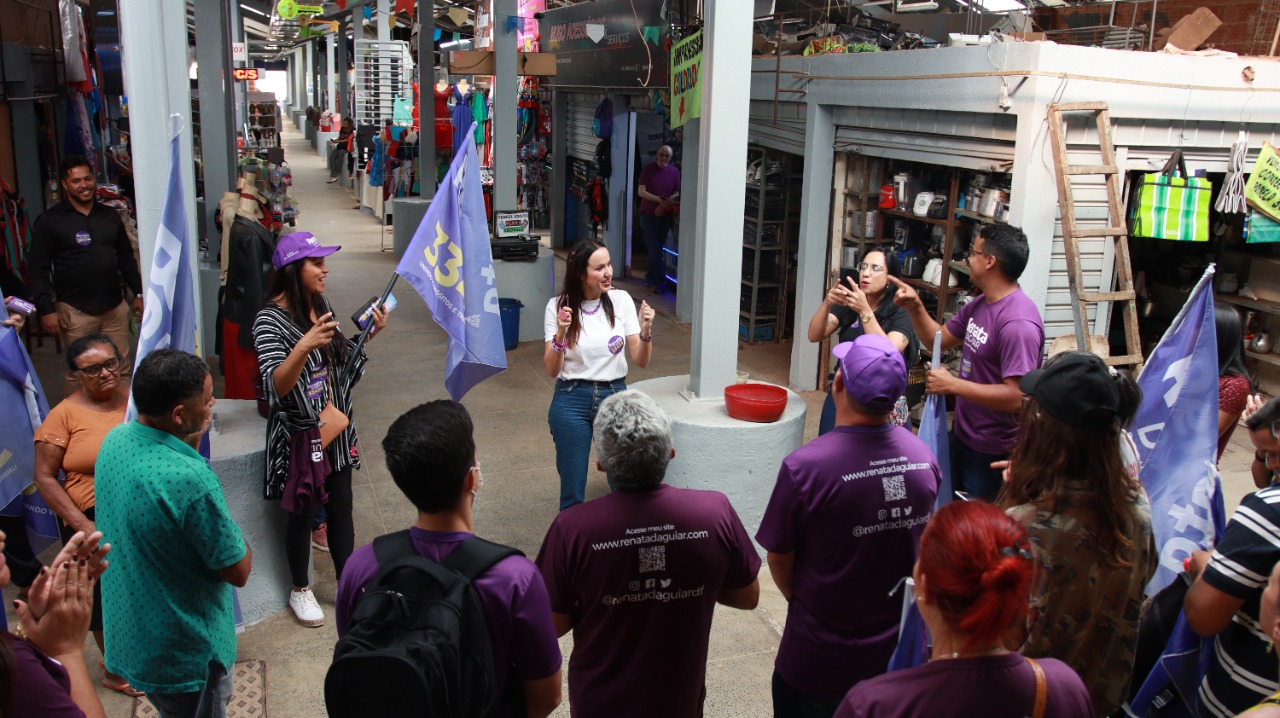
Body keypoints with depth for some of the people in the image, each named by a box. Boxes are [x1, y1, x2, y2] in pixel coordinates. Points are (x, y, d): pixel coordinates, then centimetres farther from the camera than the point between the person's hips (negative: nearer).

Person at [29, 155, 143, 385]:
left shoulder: (110, 216, 11)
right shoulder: (50, 221, -3)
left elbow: (127, 258, 18)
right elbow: (39, 269, -5)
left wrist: (138, 293, 14)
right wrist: (46, 309, -11)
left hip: (115, 306, 4)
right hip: (76, 311, -4)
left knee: (122, 367, 6)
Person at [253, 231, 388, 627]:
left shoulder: (321, 305, 1)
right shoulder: (270, 319, -19)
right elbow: (277, 386, -28)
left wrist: (369, 333, 0)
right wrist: (304, 346, -42)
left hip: (335, 425, 6)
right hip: (300, 431, -6)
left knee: (341, 507, 14)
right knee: (303, 513, 10)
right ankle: (300, 590, 31)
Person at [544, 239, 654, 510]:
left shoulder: (621, 300, -3)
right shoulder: (558, 306, -7)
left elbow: (641, 361, -2)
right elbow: (551, 370, -10)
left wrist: (646, 330, -20)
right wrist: (561, 334, -26)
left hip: (614, 396, 2)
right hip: (572, 399, -1)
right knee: (572, 490, 8)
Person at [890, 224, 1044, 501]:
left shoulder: (1018, 323, -27)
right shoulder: (979, 304, 4)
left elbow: (1017, 396, -32)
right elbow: (940, 339, 16)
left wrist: (952, 384, -26)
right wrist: (915, 307, -1)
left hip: (992, 452, -9)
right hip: (962, 435, 9)